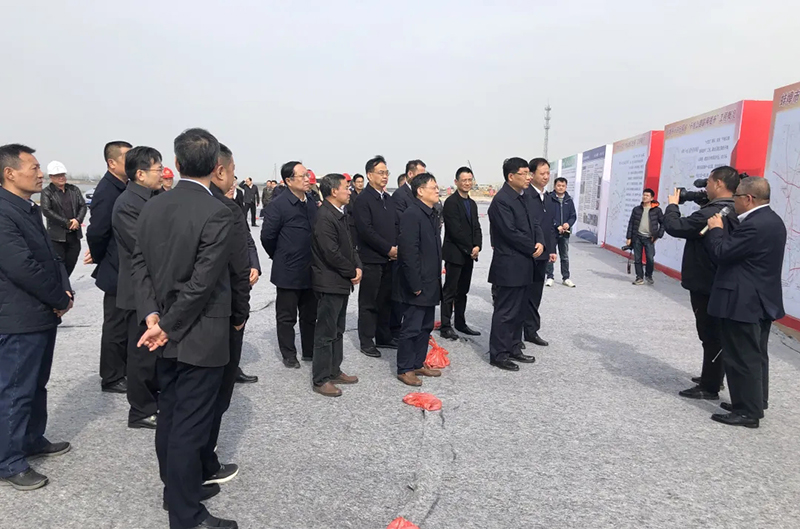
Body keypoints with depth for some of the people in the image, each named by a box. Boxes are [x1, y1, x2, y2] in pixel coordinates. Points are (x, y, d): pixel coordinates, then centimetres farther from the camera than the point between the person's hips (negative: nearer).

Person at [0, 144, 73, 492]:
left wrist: (64, 291, -1)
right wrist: (60, 299, -13)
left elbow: (50, 255, 14)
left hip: (43, 314, 9)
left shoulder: (29, 209, 11)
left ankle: (33, 440, 37)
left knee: (36, 385, 21)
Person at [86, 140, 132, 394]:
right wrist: (99, 258, -6)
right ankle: (112, 378, 17)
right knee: (116, 326, 3)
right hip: (117, 270, -9)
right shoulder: (107, 191, -20)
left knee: (127, 323, 19)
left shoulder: (123, 187, 8)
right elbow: (96, 232, -22)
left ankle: (125, 370, 34)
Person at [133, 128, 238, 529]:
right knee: (190, 425, 3)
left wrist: (151, 314, -2)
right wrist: (168, 326, -12)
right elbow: (202, 282, -21)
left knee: (169, 416, 20)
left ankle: (175, 488, 39)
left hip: (167, 335, 8)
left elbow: (140, 265, 5)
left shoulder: (151, 207, 3)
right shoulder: (216, 214, -20)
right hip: (200, 336, -7)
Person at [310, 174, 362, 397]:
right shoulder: (324, 217, -20)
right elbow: (332, 254, -24)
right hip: (329, 283, -10)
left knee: (337, 330, 18)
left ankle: (334, 371, 30)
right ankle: (320, 380, 11)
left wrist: (358, 266, -2)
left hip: (342, 282, 10)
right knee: (326, 332, 0)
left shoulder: (341, 214, 10)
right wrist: (352, 272, -12)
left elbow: (349, 245, 14)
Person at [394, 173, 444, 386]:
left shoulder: (431, 214, 12)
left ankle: (418, 364, 29)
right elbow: (409, 252, -22)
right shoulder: (411, 214, -17)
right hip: (416, 286, -9)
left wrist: (436, 279, 17)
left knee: (426, 327, 17)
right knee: (411, 328, 1)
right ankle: (404, 369, 14)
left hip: (430, 284, 9)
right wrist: (415, 284, -22)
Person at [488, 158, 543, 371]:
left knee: (519, 311, 17)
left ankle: (514, 348, 29)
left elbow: (535, 223, 12)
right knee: (505, 312, -1)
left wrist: (540, 243, -7)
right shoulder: (501, 200, -16)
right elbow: (511, 233, -21)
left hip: (524, 265, 9)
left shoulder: (524, 198, 13)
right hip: (509, 266, -9)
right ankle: (498, 354, 10)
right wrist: (532, 248, -11)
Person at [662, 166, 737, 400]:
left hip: (705, 284, -10)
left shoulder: (712, 213, -24)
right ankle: (712, 377, 34)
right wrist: (702, 205, 6)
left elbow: (674, 227, -22)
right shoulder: (733, 212, 7)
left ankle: (709, 387, 10)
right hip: (718, 282, 10)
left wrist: (673, 205, -4)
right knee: (715, 334, 20)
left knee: (710, 335, -1)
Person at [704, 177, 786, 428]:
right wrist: (725, 229, 7)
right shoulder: (771, 220, 12)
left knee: (742, 357, -2)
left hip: (744, 302, -11)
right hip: (762, 299, 11)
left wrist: (715, 229, -6)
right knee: (755, 355, 19)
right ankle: (756, 403, 30)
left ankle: (748, 412, 7)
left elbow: (722, 253, -20)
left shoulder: (754, 225, -22)